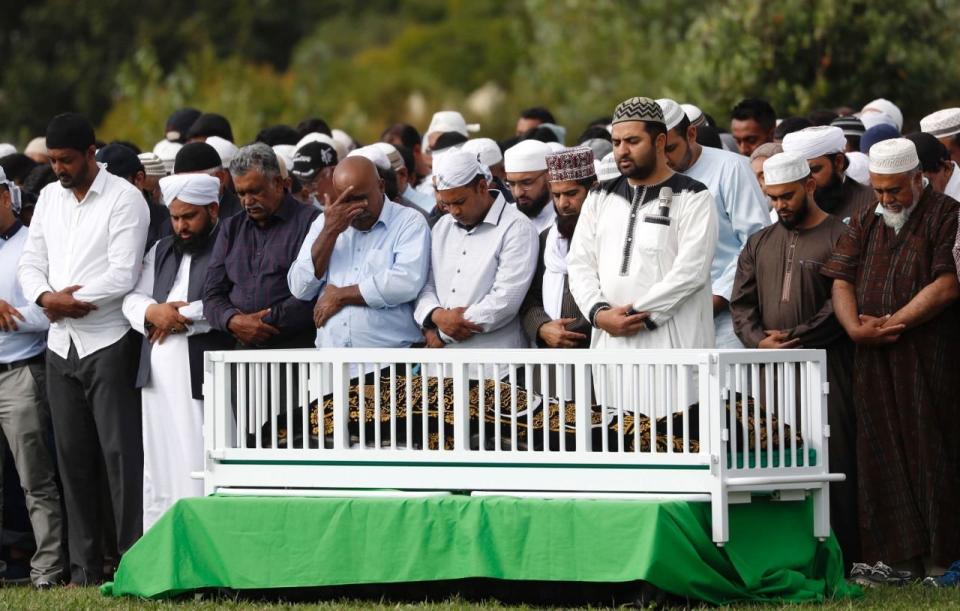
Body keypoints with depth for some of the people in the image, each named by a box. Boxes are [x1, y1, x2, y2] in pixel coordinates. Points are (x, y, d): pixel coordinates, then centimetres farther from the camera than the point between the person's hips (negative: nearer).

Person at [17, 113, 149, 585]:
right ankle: (84, 569, 12)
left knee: (120, 453, -9)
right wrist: (46, 297, -10)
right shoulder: (49, 197, 14)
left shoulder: (124, 198, -6)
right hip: (61, 344, 6)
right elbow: (31, 262, 11)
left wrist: (69, 299, -12)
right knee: (73, 456, 7)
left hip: (108, 342, -6)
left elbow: (123, 275, -14)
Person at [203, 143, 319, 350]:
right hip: (242, 352, 4)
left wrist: (264, 323, -8)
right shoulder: (231, 228, 22)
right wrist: (234, 321, -5)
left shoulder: (309, 222, 2)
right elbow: (212, 295, 16)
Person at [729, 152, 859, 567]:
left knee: (832, 461, -7)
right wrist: (760, 340, -4)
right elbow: (741, 304, 15)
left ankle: (840, 559, -5)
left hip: (825, 368, -5)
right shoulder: (760, 244, 18)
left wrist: (795, 338, -12)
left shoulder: (839, 239, -1)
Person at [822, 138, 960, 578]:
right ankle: (898, 557, 6)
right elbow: (842, 282, 10)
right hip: (873, 361, 6)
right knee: (881, 454, 3)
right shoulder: (866, 224, 18)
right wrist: (855, 327, -9)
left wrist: (890, 323, -13)